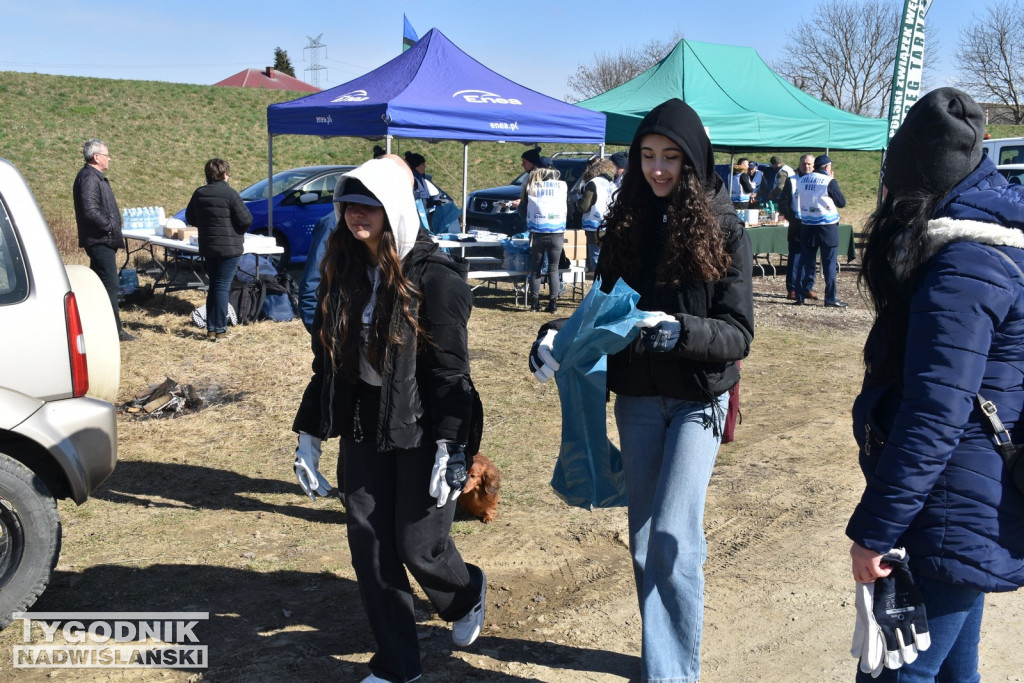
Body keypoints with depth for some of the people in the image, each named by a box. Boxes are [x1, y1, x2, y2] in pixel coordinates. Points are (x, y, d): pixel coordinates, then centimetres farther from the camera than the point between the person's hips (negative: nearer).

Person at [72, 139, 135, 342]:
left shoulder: (96, 177, 18)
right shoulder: (89, 178, -16)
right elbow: (90, 210, -26)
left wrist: (112, 228, 15)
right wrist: (110, 226, -17)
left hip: (104, 241, 11)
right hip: (100, 240, -11)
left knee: (99, 283, 16)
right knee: (110, 284, -9)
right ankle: (115, 328, -7)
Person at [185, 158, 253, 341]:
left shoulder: (199, 194, 5)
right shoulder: (229, 194, -14)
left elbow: (190, 218, 14)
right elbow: (246, 220, -15)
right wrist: (238, 230, 6)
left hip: (207, 248, 6)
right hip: (230, 248, -6)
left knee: (213, 285, 15)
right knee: (223, 286, -3)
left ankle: (210, 328, 15)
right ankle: (220, 329, -4)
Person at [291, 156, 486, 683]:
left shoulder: (434, 275, -13)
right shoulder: (344, 272, 5)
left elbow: (450, 372, -14)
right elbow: (327, 360, 11)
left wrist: (450, 452, -17)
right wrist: (309, 436, 11)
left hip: (420, 435, -6)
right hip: (363, 432, 6)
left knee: (418, 546, 2)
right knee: (368, 545, 6)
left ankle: (467, 596, 38)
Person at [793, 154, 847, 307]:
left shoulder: (801, 180, 4)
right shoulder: (829, 181, -12)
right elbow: (842, 202, -3)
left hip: (807, 226, 5)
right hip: (827, 227, -5)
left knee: (806, 262, 10)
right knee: (829, 263, 1)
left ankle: (801, 296, 11)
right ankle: (831, 298, 1)